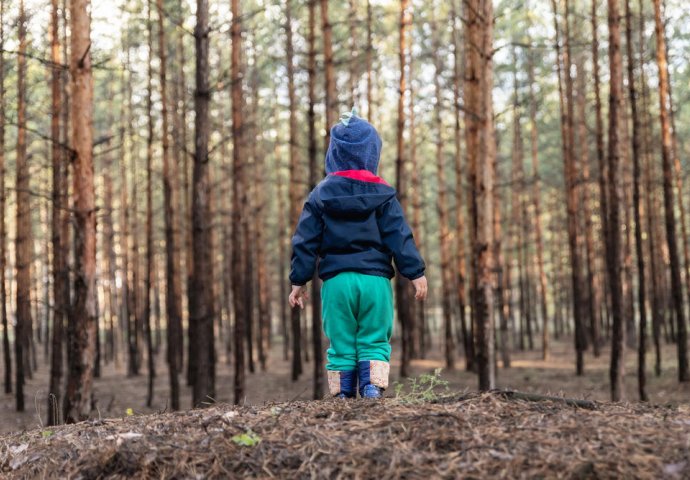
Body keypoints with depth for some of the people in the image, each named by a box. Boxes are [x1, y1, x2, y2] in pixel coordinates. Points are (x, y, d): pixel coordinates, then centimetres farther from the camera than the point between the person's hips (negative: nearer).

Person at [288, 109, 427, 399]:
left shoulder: (321, 194, 5)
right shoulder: (382, 193, 3)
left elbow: (305, 242, 4)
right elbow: (400, 237, -1)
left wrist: (299, 281, 9)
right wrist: (416, 274, 2)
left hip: (336, 280, 1)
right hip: (375, 279, 0)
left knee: (341, 345, 7)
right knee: (374, 341, 6)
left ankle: (343, 396, 7)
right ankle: (373, 390, -10)